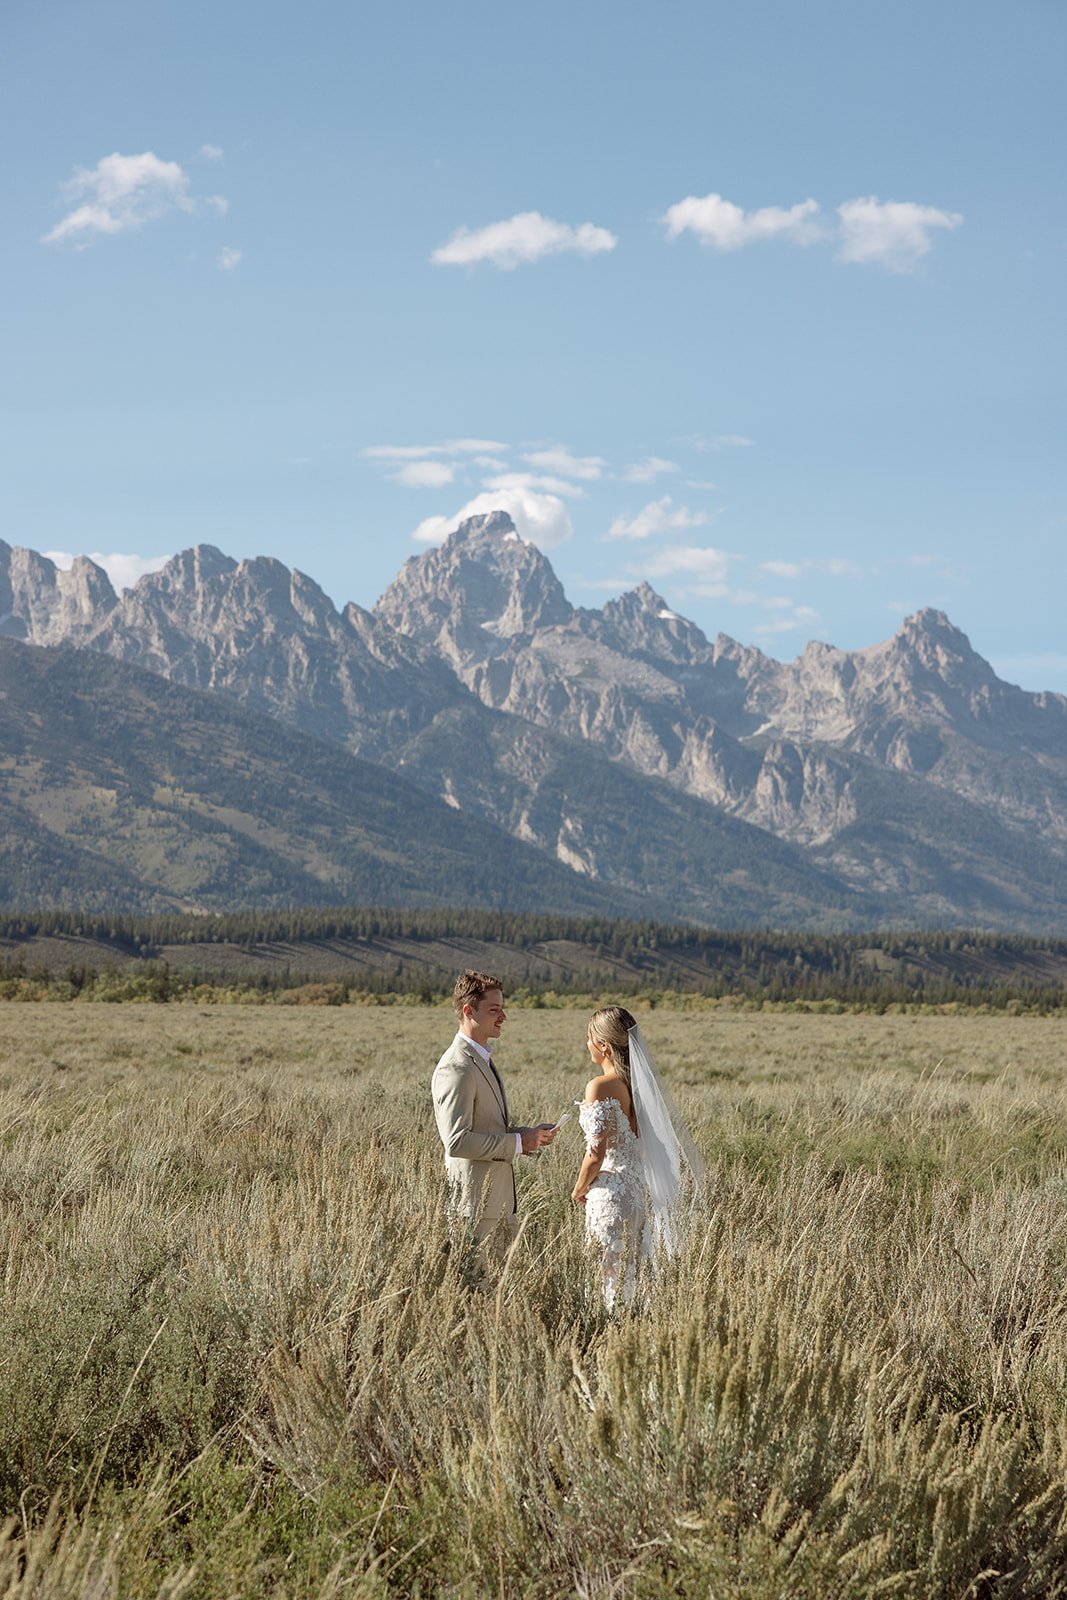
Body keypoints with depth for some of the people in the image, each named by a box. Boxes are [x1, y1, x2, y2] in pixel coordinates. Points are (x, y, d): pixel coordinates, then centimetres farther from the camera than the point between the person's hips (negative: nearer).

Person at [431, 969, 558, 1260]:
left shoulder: (482, 1059, 15)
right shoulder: (456, 1069, -18)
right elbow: (457, 1141, -25)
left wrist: (530, 1134, 6)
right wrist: (519, 1142, -19)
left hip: (499, 1200, 10)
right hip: (474, 1202, -10)